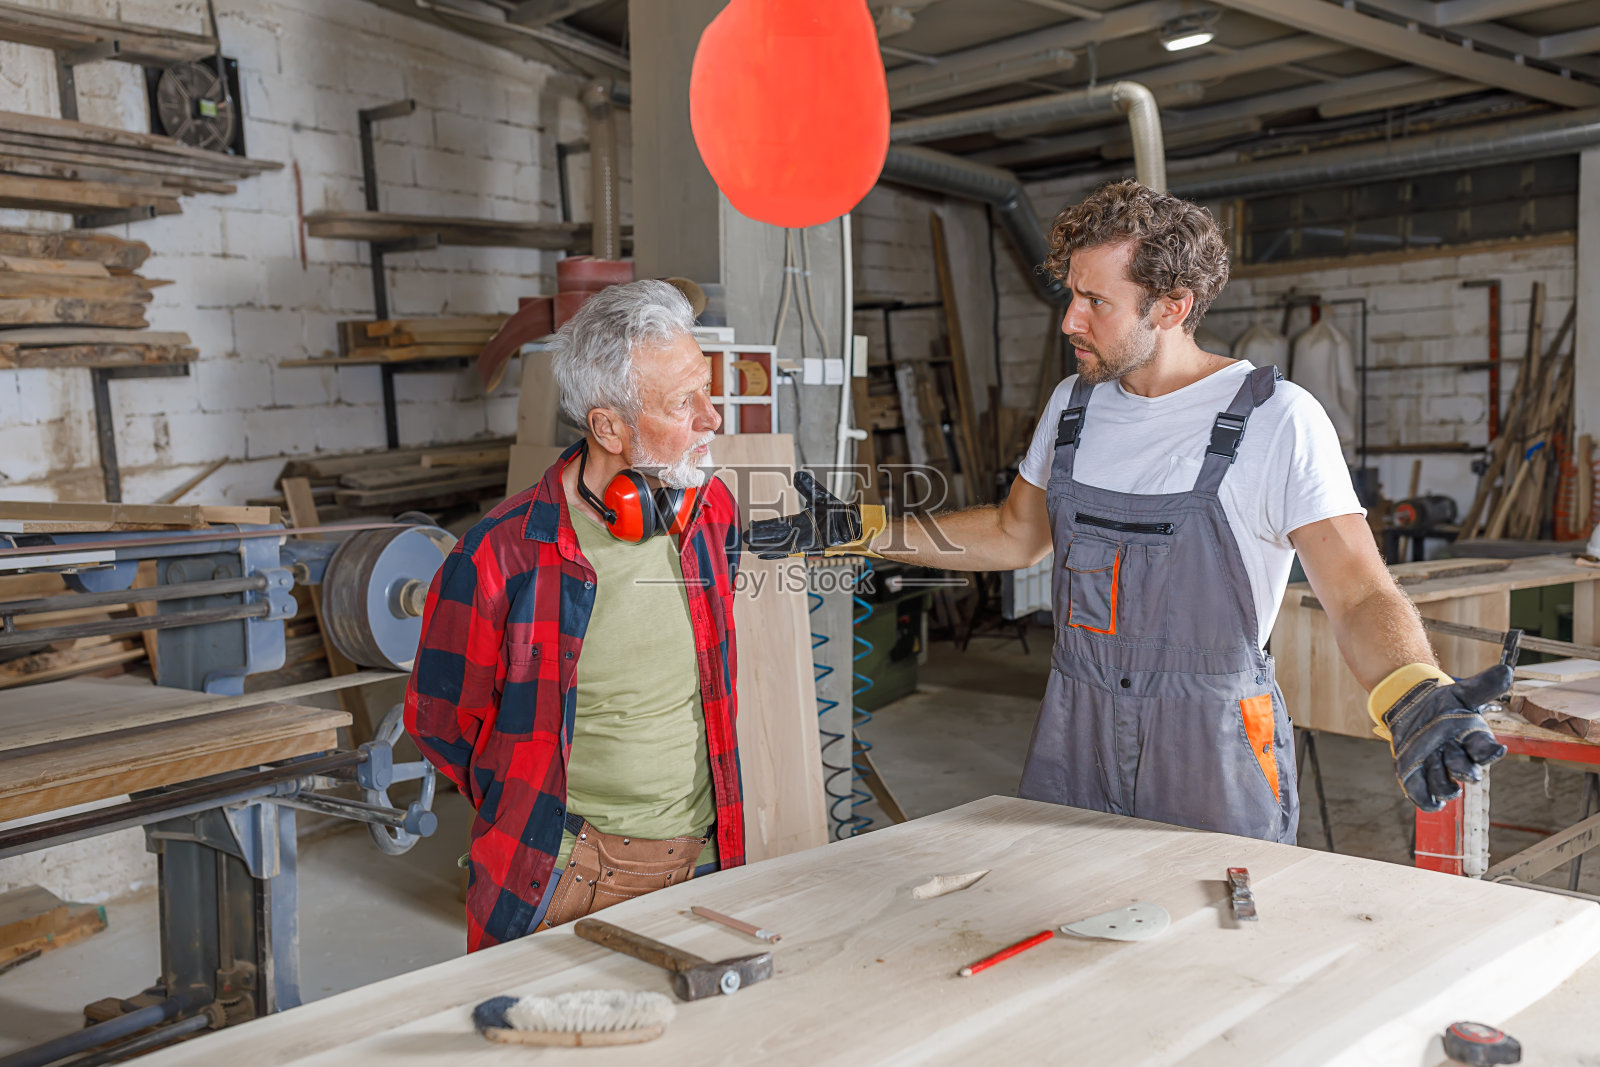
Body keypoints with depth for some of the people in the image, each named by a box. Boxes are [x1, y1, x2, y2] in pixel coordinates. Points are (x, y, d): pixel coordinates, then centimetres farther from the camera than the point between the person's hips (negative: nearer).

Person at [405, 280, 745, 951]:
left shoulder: (713, 511, 0)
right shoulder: (502, 556, -17)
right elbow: (440, 719, -2)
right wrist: (529, 818, 2)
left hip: (701, 862, 5)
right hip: (561, 873, -4)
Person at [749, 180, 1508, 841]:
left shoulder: (1276, 420, -13)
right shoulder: (1074, 406, 5)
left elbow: (1360, 595, -18)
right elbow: (1015, 536, 18)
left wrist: (1413, 701, -39)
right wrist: (856, 531, 12)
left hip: (1213, 752, -4)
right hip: (1073, 740, 5)